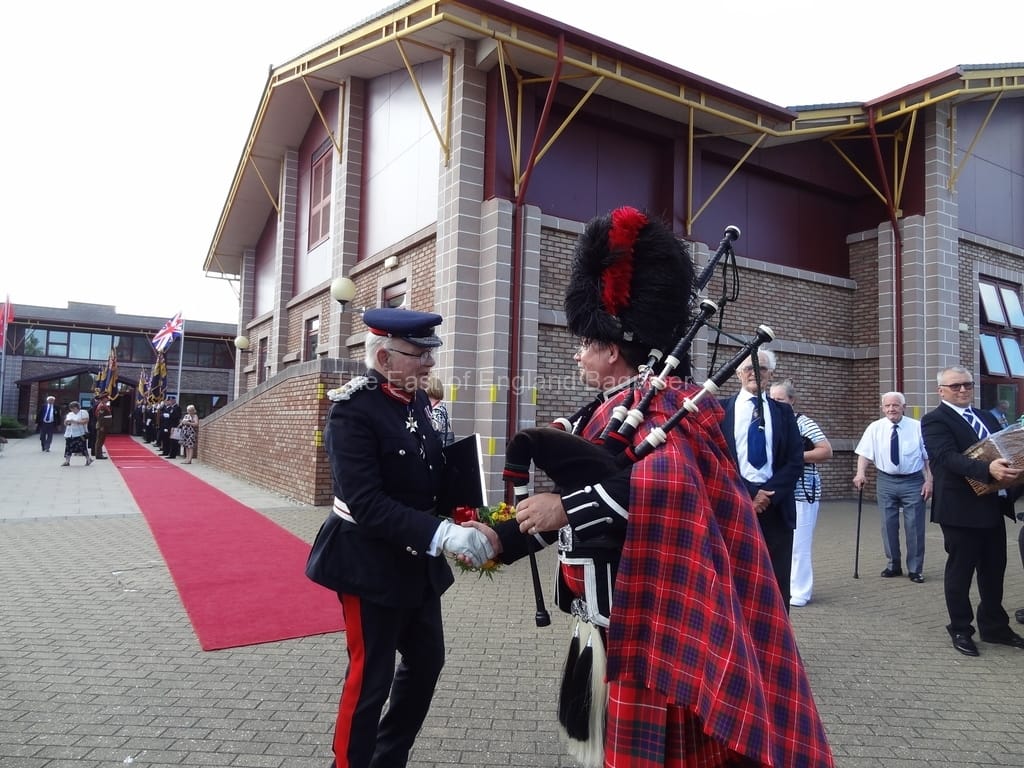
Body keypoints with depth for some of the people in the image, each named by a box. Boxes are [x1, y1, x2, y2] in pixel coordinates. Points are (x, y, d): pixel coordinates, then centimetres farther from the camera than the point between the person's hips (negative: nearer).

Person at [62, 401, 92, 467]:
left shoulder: (83, 412, -1)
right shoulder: (69, 414, 18)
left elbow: (86, 421, -14)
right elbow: (65, 423, 20)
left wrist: (75, 421, -19)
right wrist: (67, 422, -5)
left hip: (80, 434, -6)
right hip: (69, 434, 6)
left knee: (82, 446, -6)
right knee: (68, 447, 2)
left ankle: (88, 459, 7)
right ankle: (67, 461, 6)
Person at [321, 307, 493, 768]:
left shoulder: (418, 400, 2)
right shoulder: (353, 409, -21)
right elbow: (366, 503, -28)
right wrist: (442, 534, -36)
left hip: (419, 562, 8)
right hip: (373, 565, -8)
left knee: (427, 662, 19)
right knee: (370, 679, 7)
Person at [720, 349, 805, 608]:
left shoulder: (783, 411, 10)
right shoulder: (721, 409, 3)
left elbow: (795, 462, 2)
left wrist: (769, 494, -11)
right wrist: (748, 494, -11)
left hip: (775, 506, 2)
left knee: (777, 583, 6)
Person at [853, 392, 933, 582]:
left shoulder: (917, 427, -2)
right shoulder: (875, 427, -1)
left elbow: (928, 457, 0)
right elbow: (865, 453, -5)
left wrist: (929, 481, -7)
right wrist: (860, 473, -21)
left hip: (913, 481, -1)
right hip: (886, 481, 1)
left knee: (914, 526, 2)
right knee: (888, 525, 8)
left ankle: (915, 569, 16)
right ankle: (893, 565, 23)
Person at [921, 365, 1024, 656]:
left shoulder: (987, 417, 16)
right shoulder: (934, 420, -10)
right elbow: (947, 457, -22)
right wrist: (988, 470, -36)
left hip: (993, 506, 7)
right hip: (961, 508, -7)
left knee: (994, 569, 16)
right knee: (960, 570, 5)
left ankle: (994, 626, 32)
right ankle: (960, 630, 18)